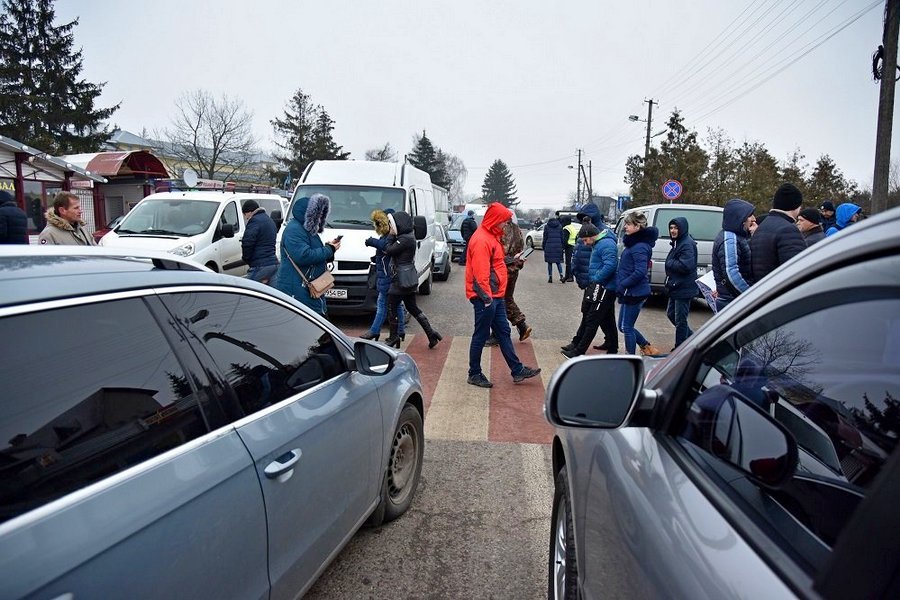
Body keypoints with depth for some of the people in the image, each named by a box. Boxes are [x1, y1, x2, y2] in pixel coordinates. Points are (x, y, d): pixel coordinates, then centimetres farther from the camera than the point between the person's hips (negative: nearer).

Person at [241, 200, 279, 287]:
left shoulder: (255, 221, -9)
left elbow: (247, 242, -17)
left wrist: (246, 257, 0)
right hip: (274, 263, 9)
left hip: (260, 266, -9)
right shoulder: (270, 220, 22)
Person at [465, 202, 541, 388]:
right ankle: (474, 375, 13)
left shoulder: (491, 236, 14)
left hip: (495, 296, 10)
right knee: (481, 336, 0)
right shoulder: (481, 240, -18)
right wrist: (486, 298, -22)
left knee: (503, 332, 13)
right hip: (486, 297, -10)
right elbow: (480, 272, -23)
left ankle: (517, 371, 20)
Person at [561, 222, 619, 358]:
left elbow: (611, 265, -30)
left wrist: (595, 279, -21)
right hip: (598, 287, 10)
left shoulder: (606, 244, -18)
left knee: (592, 320, -4)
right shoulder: (598, 244, 14)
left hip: (604, 289, -10)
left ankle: (579, 351, 2)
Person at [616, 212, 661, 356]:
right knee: (625, 326, 18)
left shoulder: (639, 247, -18)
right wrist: (620, 281, 9)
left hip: (634, 293, -10)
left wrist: (622, 284, -18)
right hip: (631, 292, 10)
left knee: (626, 327, 2)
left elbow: (640, 272, -25)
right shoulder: (633, 243, 13)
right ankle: (648, 349, 29)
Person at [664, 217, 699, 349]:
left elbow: (686, 266, -28)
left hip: (683, 289, -11)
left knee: (680, 320, 0)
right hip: (676, 287, 11)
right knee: (671, 314, 20)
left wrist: (669, 263, -14)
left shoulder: (687, 244, -18)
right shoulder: (678, 243, 14)